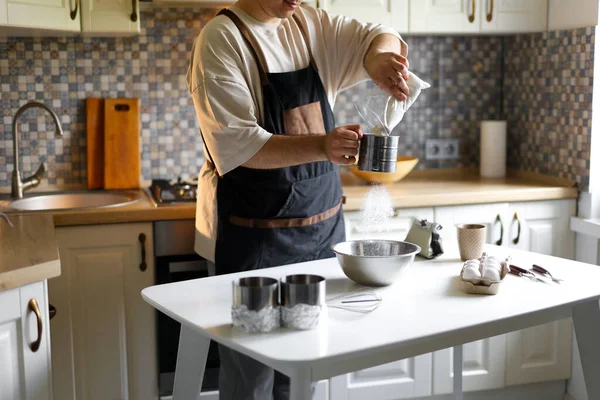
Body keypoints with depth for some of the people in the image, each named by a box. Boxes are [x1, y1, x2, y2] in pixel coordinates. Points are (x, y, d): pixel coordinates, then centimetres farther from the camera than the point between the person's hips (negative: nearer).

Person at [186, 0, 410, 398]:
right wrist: (321, 147, -34)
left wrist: (381, 53, -15)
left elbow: (379, 37, 10)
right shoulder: (221, 40, -12)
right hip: (256, 237, -6)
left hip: (324, 225, 6)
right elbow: (235, 144, -21)